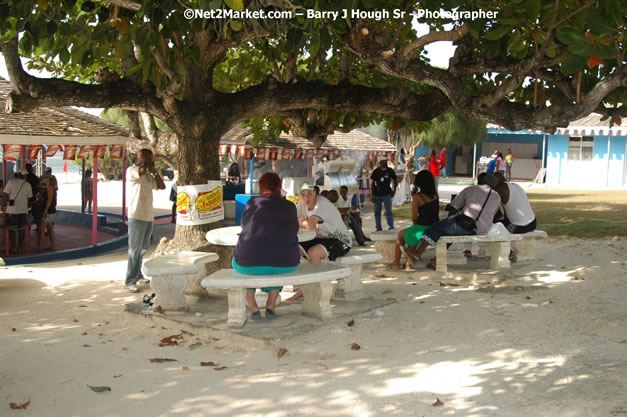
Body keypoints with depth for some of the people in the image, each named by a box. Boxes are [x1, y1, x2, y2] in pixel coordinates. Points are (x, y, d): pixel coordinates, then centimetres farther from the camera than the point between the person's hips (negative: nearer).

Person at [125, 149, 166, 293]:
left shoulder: (149, 175, 18)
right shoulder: (131, 170, -5)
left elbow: (162, 186, 13)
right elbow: (140, 171, -27)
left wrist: (154, 170, 5)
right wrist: (147, 164, -6)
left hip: (149, 216, 8)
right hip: (137, 216, -8)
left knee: (144, 249, 13)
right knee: (135, 249, -7)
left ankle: (139, 275, 24)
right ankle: (130, 281, -3)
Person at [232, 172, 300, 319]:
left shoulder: (252, 203, 3)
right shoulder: (290, 206, 6)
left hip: (251, 265, -1)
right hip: (286, 265, 1)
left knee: (239, 261, 34)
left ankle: (253, 307, 23)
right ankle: (271, 306, 26)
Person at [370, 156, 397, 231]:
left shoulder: (390, 171, 1)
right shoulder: (376, 171, 0)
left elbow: (395, 181, 14)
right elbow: (373, 183, 3)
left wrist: (394, 191, 8)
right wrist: (371, 195, -2)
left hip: (387, 194, -1)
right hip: (377, 195, 1)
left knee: (389, 211, -5)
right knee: (377, 212, 7)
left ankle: (391, 227, -2)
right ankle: (378, 228, 15)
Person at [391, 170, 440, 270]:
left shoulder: (417, 197, -16)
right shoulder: (435, 195, 2)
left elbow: (414, 218, -10)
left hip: (422, 229, -6)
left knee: (401, 234, 24)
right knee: (410, 233, 33)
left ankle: (396, 263, 35)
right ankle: (409, 263, 37)